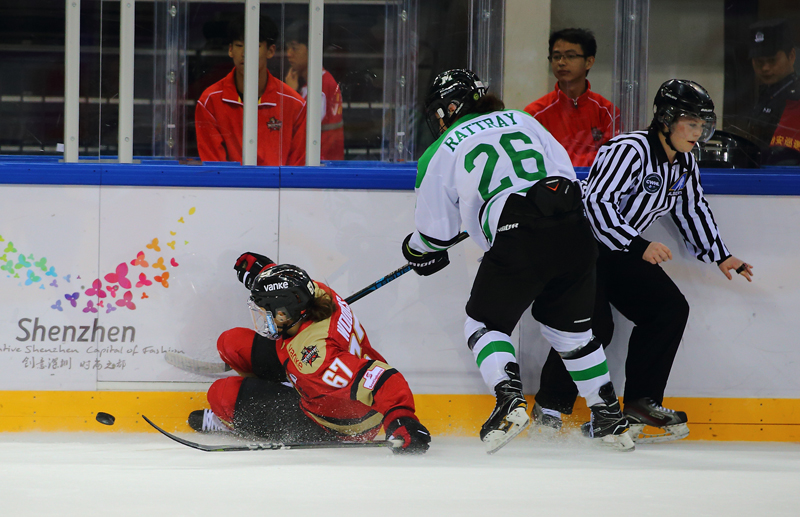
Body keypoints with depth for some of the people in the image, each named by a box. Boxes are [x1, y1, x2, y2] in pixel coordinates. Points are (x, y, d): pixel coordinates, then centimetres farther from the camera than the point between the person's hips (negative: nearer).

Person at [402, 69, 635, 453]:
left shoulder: (441, 153, 13)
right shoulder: (520, 119, 24)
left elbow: (437, 232, 18)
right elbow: (566, 170, 20)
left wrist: (417, 250, 39)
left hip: (519, 240, -5)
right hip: (574, 230, 5)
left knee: (486, 324, 12)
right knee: (571, 327, 22)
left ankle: (510, 401, -13)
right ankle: (610, 420, 21)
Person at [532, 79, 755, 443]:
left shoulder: (683, 162, 3)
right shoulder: (629, 151, -24)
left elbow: (693, 210, 18)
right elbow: (597, 203, -30)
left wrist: (718, 256, 14)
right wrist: (640, 246, -33)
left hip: (625, 252, 9)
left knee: (671, 308, -2)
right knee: (594, 325, -21)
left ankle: (641, 402, 6)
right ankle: (550, 405, -3)